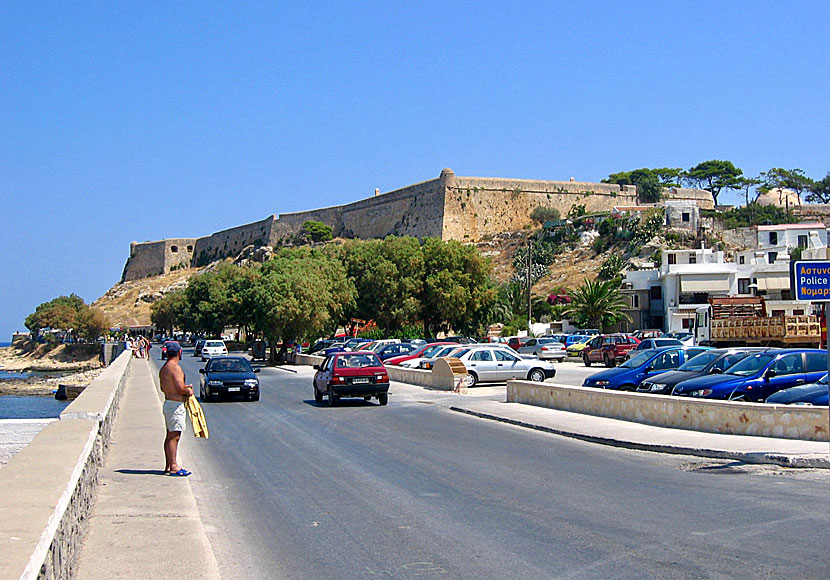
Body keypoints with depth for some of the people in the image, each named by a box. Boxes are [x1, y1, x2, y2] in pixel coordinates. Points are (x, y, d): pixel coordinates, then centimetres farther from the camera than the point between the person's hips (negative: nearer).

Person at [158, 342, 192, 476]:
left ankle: (168, 465, 19)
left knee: (170, 436, 14)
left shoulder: (163, 368, 13)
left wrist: (184, 388, 21)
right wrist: (188, 391, -4)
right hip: (176, 405, -10)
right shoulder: (175, 367, -17)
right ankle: (173, 466, -5)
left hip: (168, 403, 10)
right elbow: (180, 388, -25)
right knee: (174, 436, -7)